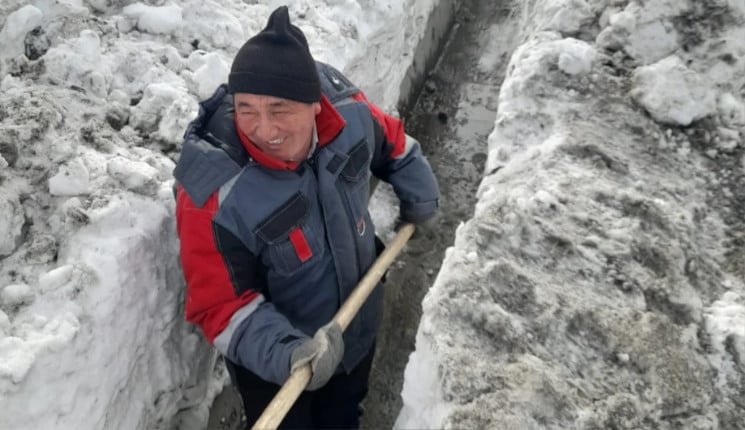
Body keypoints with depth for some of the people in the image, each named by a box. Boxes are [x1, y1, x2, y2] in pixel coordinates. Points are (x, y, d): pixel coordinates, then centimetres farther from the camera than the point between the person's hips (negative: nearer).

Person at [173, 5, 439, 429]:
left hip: (358, 324, 5)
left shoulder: (349, 111, -23)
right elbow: (220, 304, -27)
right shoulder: (214, 193, -37)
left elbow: (393, 145, 2)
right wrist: (283, 352, -42)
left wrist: (420, 198, 13)